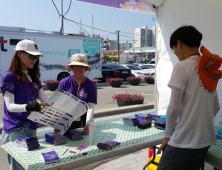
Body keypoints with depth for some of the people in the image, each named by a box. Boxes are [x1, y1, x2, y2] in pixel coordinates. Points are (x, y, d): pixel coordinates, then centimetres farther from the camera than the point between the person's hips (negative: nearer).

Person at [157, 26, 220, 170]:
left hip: (184, 141, -7)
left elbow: (174, 107, -15)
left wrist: (168, 136, -4)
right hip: (206, 140, 8)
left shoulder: (183, 67, -12)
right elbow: (216, 107, 15)